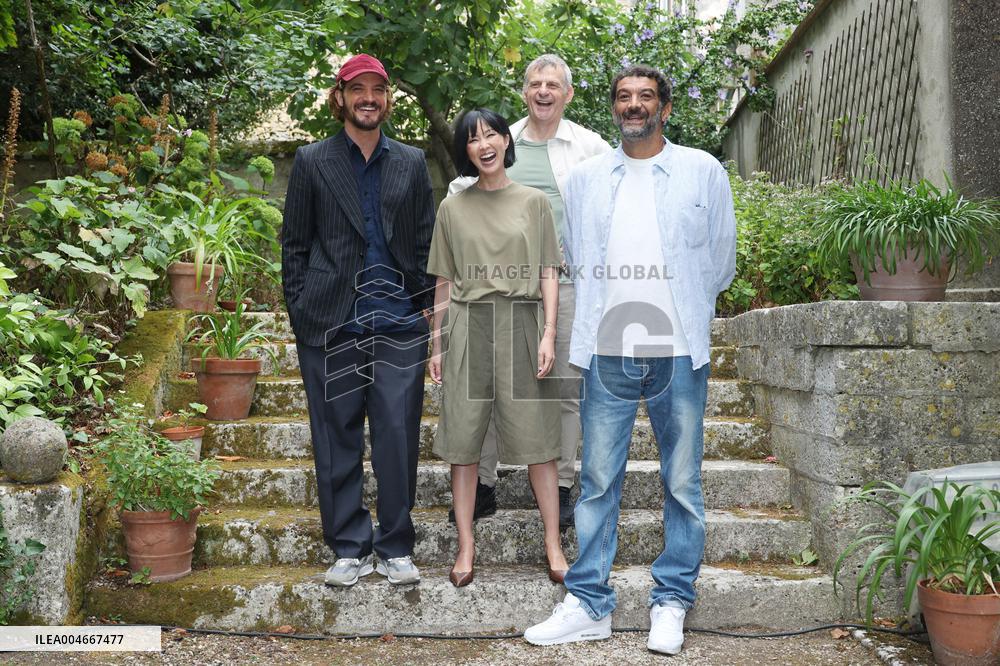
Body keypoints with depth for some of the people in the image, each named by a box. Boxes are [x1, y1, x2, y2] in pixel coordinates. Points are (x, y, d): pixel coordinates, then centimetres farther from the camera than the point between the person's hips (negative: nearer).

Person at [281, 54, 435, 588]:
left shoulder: (412, 163, 12)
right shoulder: (312, 162, 7)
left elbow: (425, 241, 14)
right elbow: (294, 244, 7)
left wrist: (426, 305, 6)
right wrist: (300, 312, 0)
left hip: (399, 323, 1)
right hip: (330, 322, -1)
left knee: (398, 435, 0)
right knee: (336, 436, 5)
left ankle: (396, 548, 14)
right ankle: (349, 548, 18)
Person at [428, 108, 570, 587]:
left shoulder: (534, 202, 8)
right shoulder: (452, 208, 10)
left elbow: (548, 274, 5)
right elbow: (444, 282, 12)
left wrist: (548, 334, -5)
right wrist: (437, 345, 8)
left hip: (521, 324, -1)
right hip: (468, 327, 1)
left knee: (537, 437, -1)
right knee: (464, 438, 1)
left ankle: (553, 544, 6)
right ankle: (466, 546, 9)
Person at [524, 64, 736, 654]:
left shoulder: (704, 171, 5)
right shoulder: (586, 177, 11)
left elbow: (721, 258, 12)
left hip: (680, 351, -1)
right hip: (607, 351, 2)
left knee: (683, 484, 4)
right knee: (598, 481, 4)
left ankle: (672, 604, 16)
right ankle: (589, 604, 13)